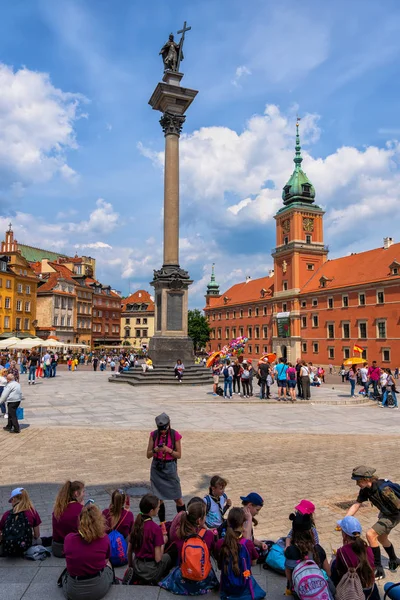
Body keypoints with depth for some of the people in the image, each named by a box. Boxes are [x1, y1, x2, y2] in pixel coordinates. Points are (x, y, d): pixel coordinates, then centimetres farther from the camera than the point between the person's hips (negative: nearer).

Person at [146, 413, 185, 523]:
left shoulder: (175, 435, -9)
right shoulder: (154, 435, -3)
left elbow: (179, 455, -4)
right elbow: (148, 455, -1)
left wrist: (168, 450, -22)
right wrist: (155, 450, -21)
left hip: (170, 468, -2)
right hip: (156, 468, 2)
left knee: (178, 498, 2)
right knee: (159, 499, 9)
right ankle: (162, 523, 26)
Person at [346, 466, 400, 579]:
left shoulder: (383, 489, -37)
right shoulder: (365, 489, -12)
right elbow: (356, 505, -11)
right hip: (384, 513, 9)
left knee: (370, 535, -18)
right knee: (381, 538, 26)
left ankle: (378, 569, -4)